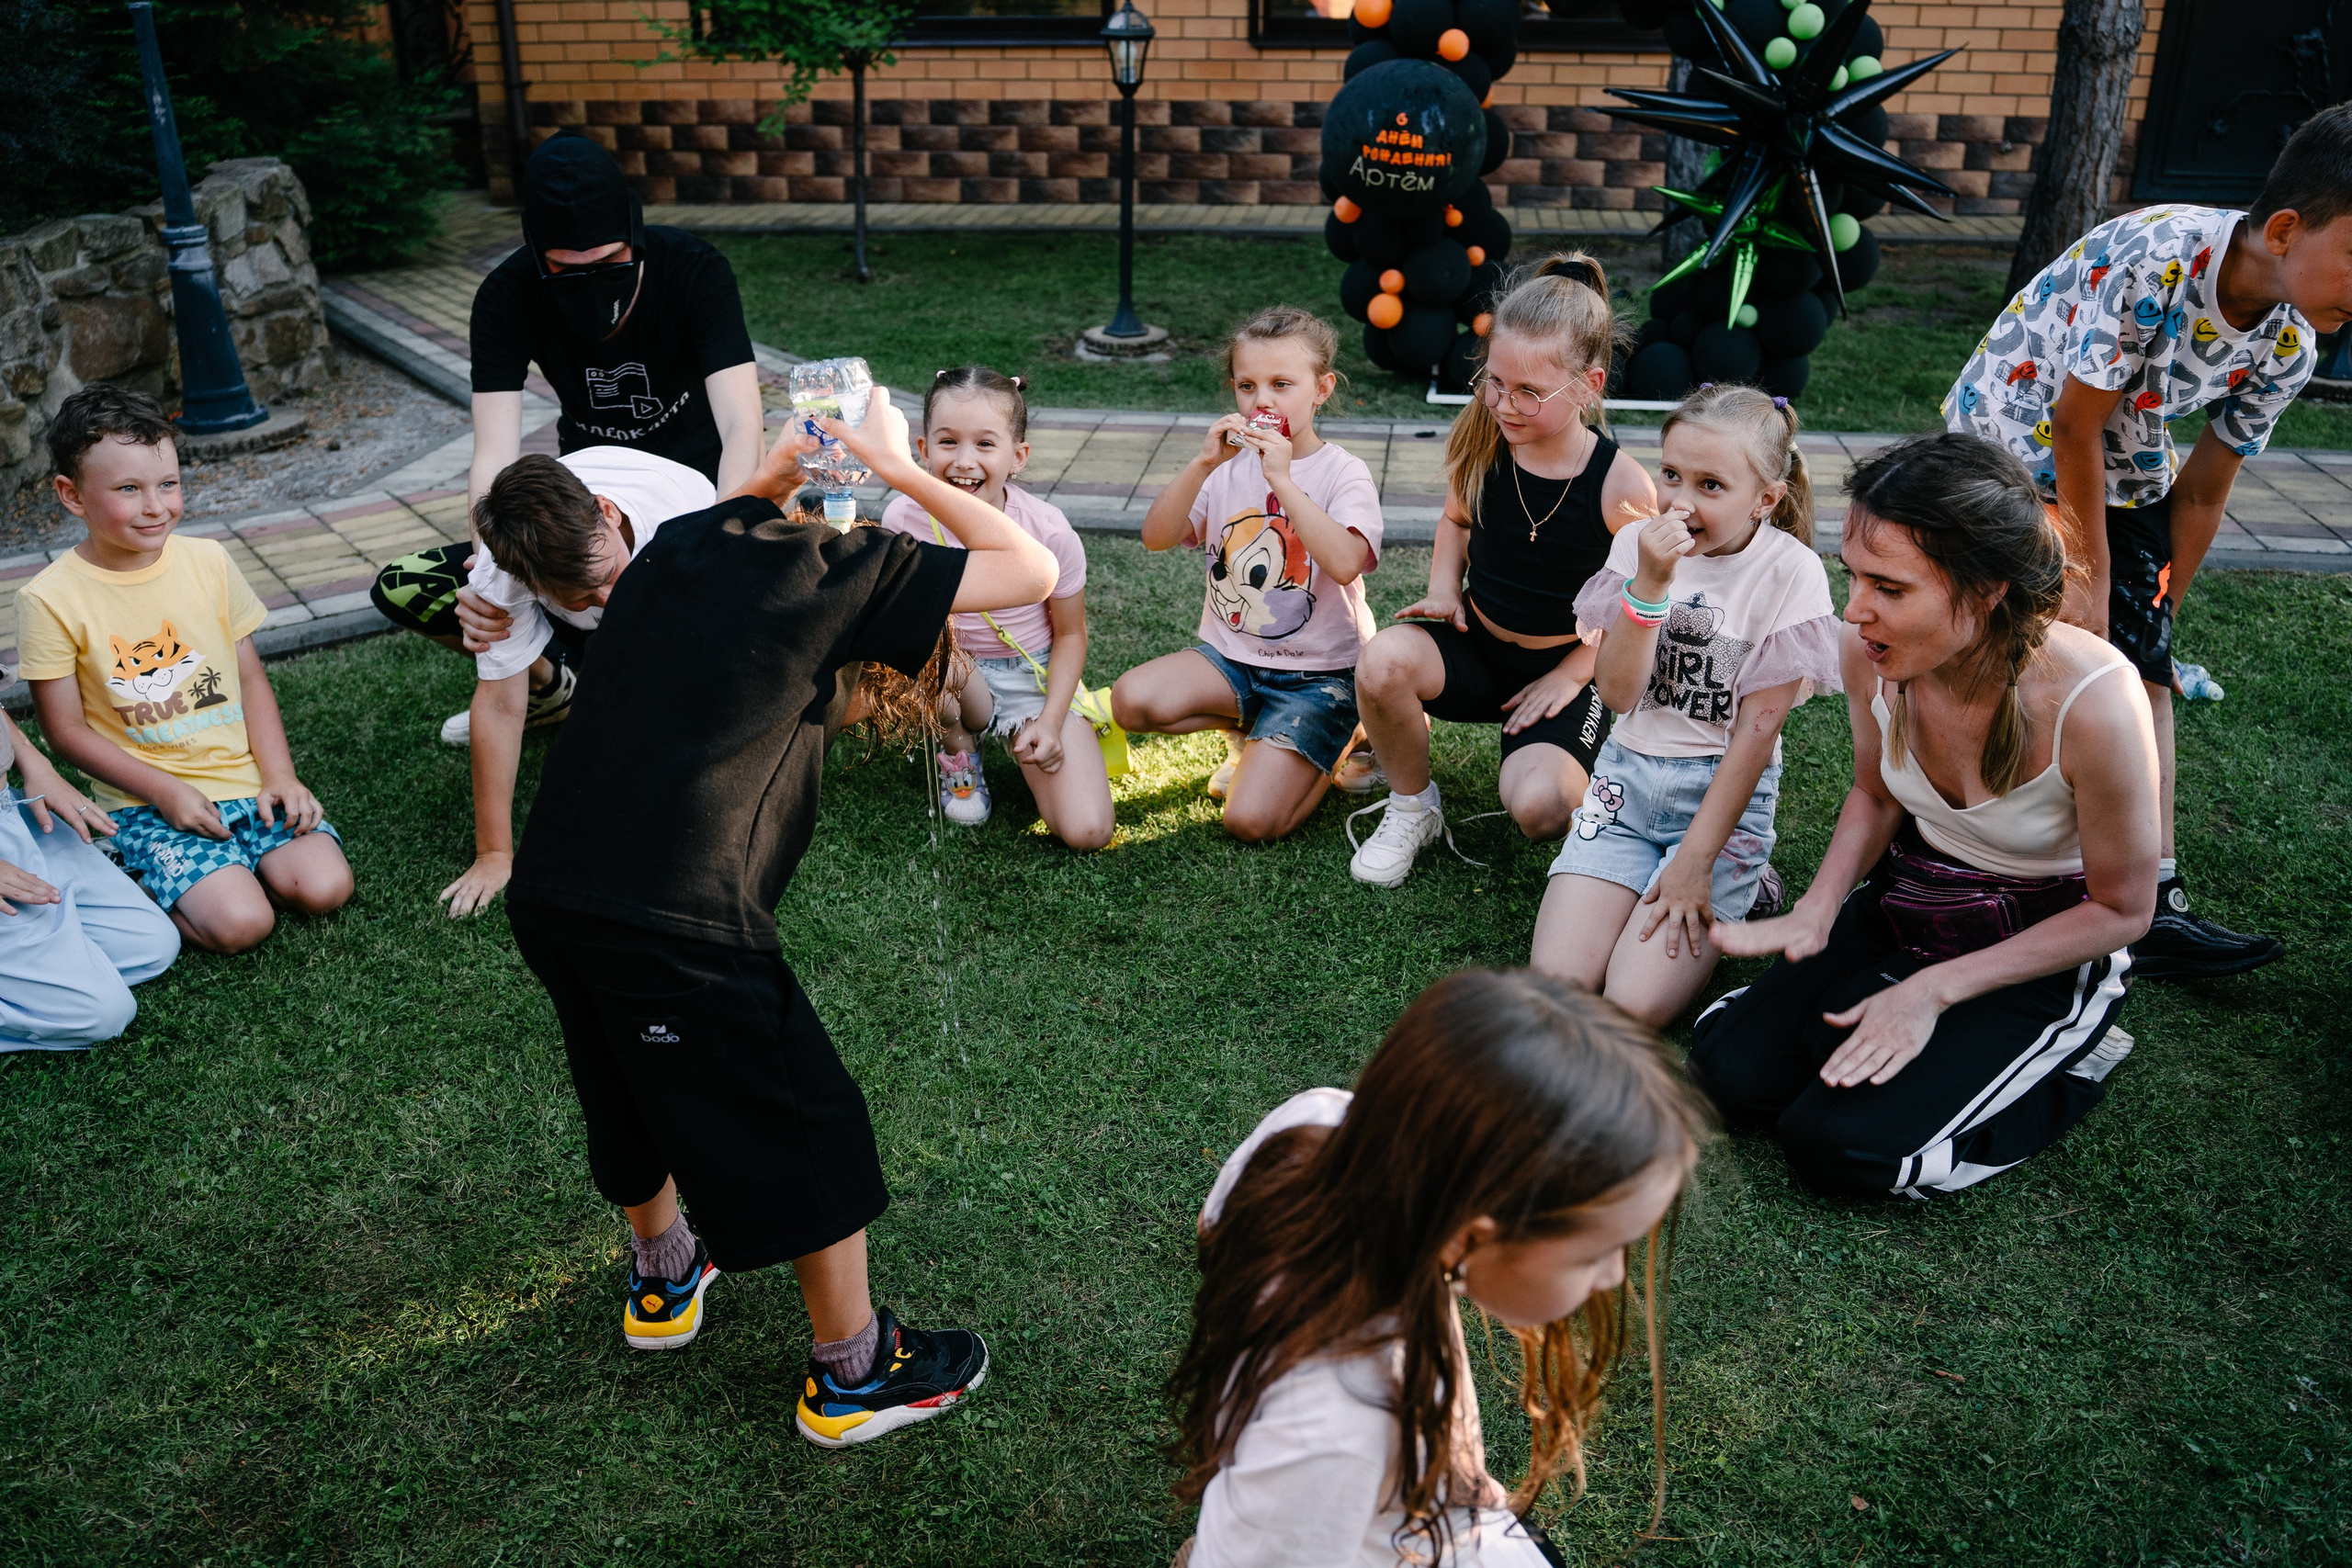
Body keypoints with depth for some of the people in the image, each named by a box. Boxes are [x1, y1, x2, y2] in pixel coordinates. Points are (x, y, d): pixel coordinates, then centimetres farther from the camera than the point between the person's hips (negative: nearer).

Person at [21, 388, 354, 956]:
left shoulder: (208, 562, 0)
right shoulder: (50, 600, -10)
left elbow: (250, 678, 6)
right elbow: (66, 729, -5)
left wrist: (279, 775, -5)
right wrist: (165, 791, -14)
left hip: (245, 776, 3)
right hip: (145, 800, -3)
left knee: (324, 888, -17)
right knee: (239, 922, -22)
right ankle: (129, 886, 6)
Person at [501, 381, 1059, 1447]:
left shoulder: (679, 544, 17)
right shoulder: (846, 569, -2)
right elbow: (1033, 570, 1)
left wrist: (776, 470, 29)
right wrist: (901, 471, 7)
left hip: (547, 887, 7)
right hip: (678, 919, -7)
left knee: (635, 1085, 31)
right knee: (807, 1128, 12)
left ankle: (661, 1276, 54)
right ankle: (853, 1374, 28)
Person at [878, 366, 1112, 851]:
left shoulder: (1049, 533, -19)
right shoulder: (904, 519, -17)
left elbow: (1070, 634, -5)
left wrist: (1050, 721, -16)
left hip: (1034, 678, -1)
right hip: (957, 682, 1)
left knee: (1087, 832, -17)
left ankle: (1022, 738, 14)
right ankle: (959, 747, -3)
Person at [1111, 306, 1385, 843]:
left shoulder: (1342, 473, -9)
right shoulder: (1229, 465, 3)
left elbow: (1345, 564, -28)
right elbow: (1155, 537, -9)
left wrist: (1283, 481, -30)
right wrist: (1201, 465, -21)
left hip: (1319, 672, -4)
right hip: (1230, 656, 5)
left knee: (1250, 821, -18)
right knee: (1131, 700, -23)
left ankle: (1332, 742, 13)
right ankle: (1250, 728, 5)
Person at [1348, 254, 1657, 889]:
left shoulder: (1623, 489, -20)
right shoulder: (1479, 442, -9)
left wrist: (1570, 676, -13)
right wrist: (1444, 586, -4)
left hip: (1567, 668, -3)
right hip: (1475, 647, 3)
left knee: (1537, 808, -29)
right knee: (1383, 662, -31)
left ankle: (1586, 780, 12)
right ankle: (1412, 807, -3)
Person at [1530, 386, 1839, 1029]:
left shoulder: (1790, 571, -11)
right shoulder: (1639, 544, -1)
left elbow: (1758, 727, -11)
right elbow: (1617, 693, -8)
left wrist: (1695, 860, -13)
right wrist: (1651, 583, -21)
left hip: (1725, 791, -3)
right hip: (1628, 777, 4)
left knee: (1634, 1006, -18)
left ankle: (1733, 881, 8)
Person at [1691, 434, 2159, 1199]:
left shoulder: (2093, 703, -32)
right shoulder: (1869, 650, -17)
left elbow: (2122, 910, -16)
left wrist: (1935, 990, -19)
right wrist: (1818, 909, -11)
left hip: (2048, 949, -4)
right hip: (1908, 897, 5)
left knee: (1842, 1147, -16)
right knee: (1734, 1071, -9)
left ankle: (2066, 1070, 6)